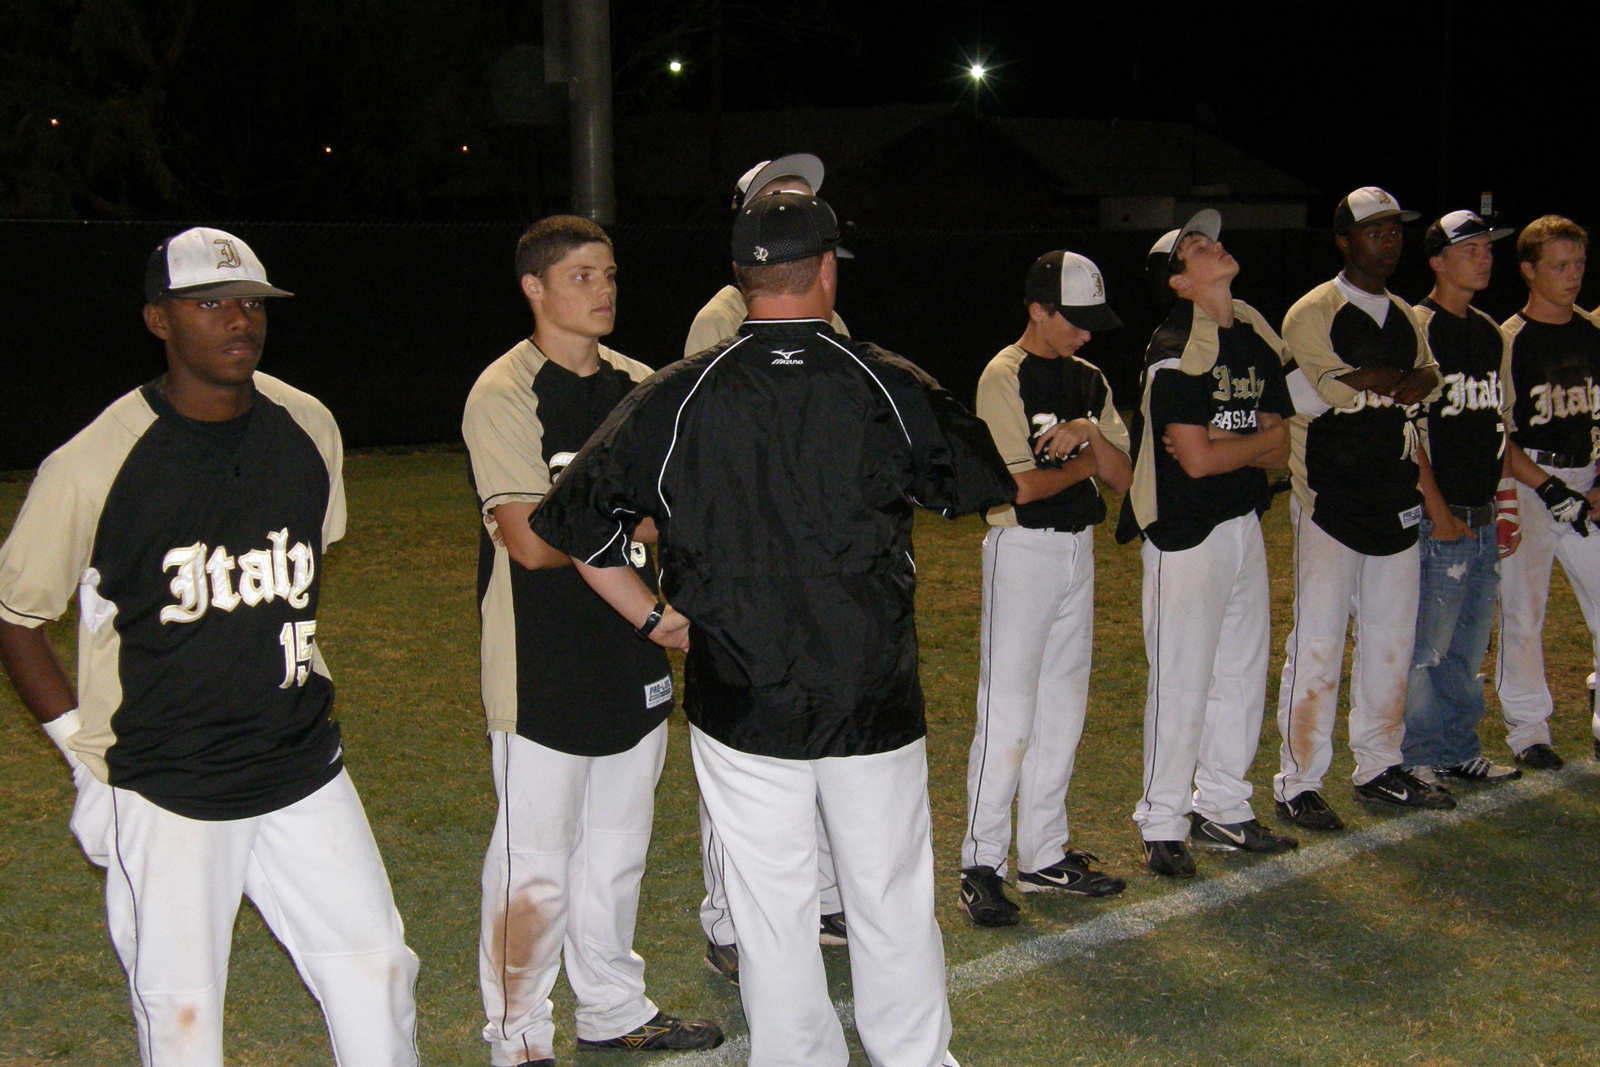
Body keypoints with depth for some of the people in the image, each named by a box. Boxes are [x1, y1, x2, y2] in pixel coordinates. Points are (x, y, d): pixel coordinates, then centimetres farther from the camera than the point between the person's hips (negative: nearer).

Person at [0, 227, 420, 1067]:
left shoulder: (308, 429, 2)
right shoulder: (94, 462, -13)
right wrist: (87, 749, -4)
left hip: (303, 769, 5)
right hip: (166, 793, -4)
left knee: (375, 969, 9)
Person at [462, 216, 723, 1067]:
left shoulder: (637, 385, 10)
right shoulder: (503, 395, -12)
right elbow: (532, 541, -19)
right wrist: (638, 525, -9)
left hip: (631, 651, 7)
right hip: (542, 667, -7)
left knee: (618, 847, 17)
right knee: (534, 866, 0)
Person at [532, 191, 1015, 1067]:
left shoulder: (674, 399, -5)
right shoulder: (894, 389, -5)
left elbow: (573, 522, -1)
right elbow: (994, 486, 11)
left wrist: (658, 617, 7)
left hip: (739, 708, 0)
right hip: (875, 701, 0)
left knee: (770, 913, 10)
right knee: (893, 904, 13)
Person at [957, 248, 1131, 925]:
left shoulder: (1090, 380, 12)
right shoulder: (1004, 378, -11)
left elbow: (1121, 477, 7)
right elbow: (1022, 485, -18)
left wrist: (1090, 433, -11)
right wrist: (1082, 463, -3)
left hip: (1078, 549, 7)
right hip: (1022, 548, -7)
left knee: (1061, 714, 11)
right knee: (1007, 714, -7)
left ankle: (1043, 855, 20)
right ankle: (981, 866, 0)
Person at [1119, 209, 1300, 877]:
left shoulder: (1260, 341, 10)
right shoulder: (1175, 350, -13)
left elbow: (1279, 447, 7)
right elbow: (1197, 460, -20)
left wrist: (1221, 444, -10)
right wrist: (1254, 442, -4)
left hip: (1244, 523, 8)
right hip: (1185, 531, -8)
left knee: (1243, 672, 14)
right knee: (1181, 681, -3)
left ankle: (1221, 809, 27)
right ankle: (1163, 825, 9)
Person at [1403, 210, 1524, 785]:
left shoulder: (1491, 333, 15)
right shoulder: (1417, 328, -9)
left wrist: (1505, 508, 15)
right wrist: (1438, 510, -17)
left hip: (1484, 519, 8)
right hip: (1438, 520, -8)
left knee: (1470, 646, 14)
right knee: (1427, 646, -3)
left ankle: (1459, 752, 25)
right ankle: (1415, 759, 8)